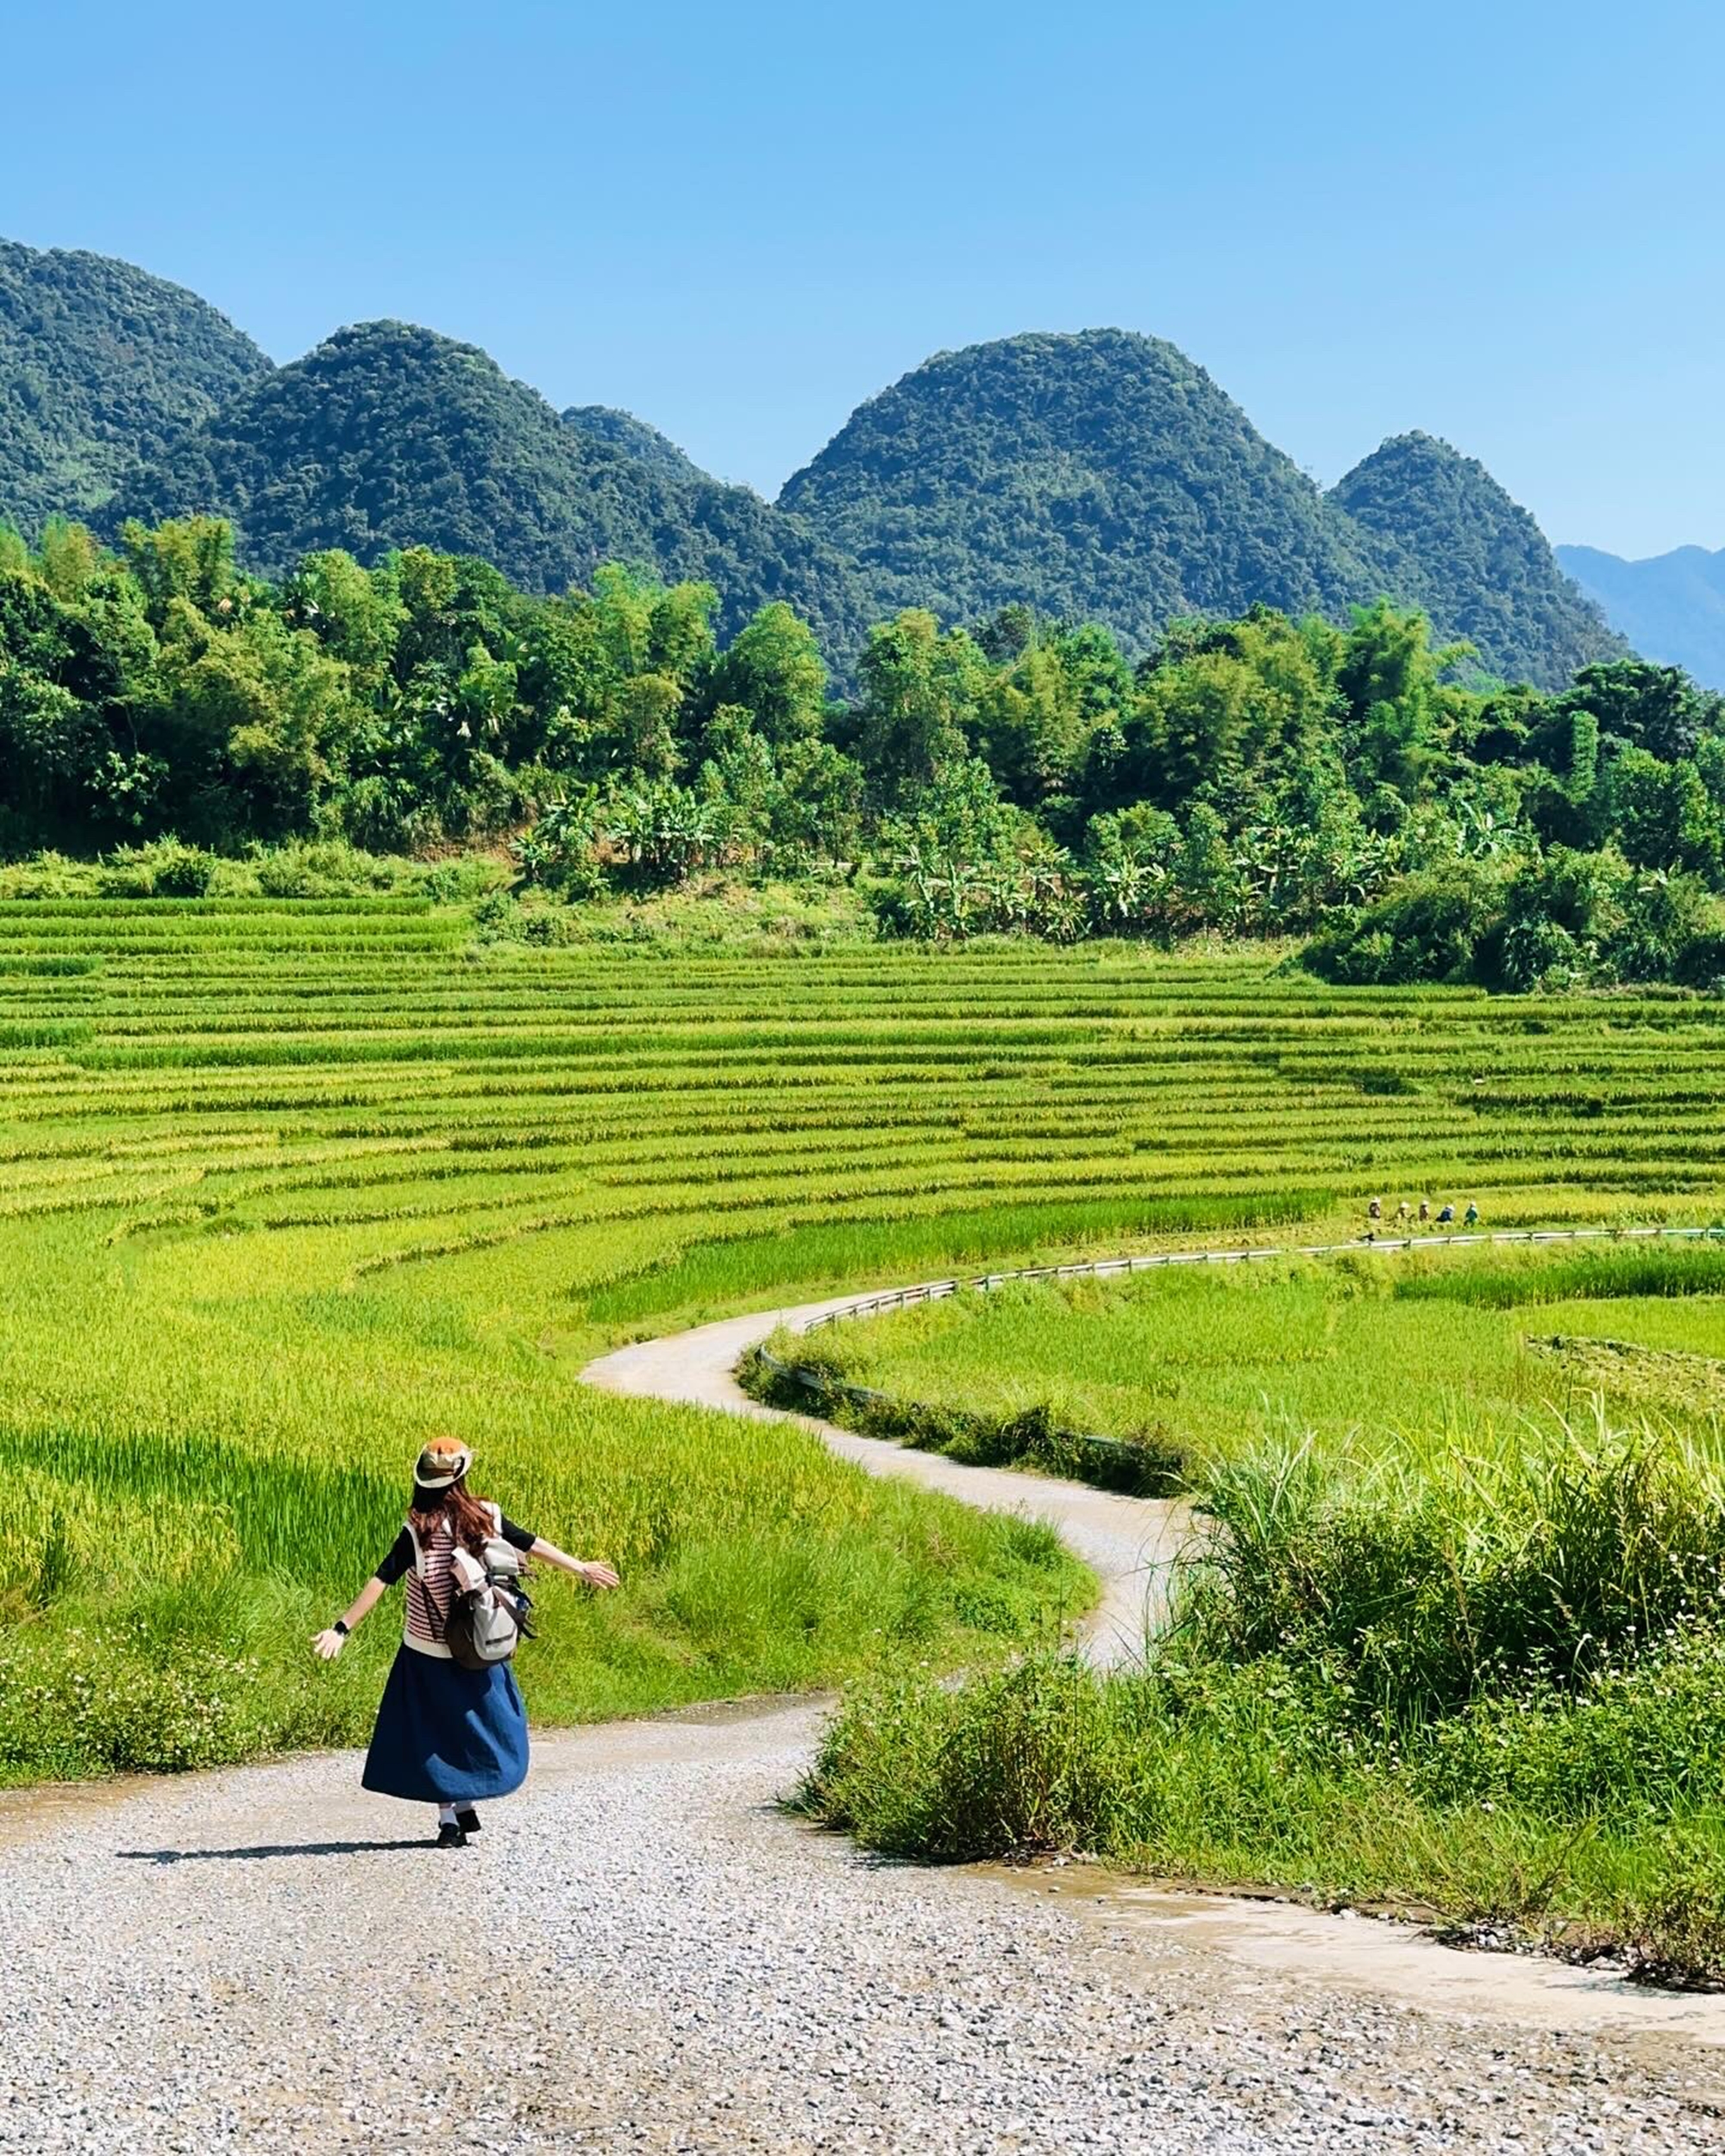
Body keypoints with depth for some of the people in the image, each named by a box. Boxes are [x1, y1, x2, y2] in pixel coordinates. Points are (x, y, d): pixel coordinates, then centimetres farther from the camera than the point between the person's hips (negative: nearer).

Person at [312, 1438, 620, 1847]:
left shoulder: (418, 1531, -12)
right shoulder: (487, 1518, -4)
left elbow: (379, 1582, -18)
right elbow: (534, 1545, 6)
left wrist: (341, 1628, -17)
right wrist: (582, 1569, 19)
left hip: (428, 1652, -3)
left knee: (435, 1732, 8)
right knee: (479, 1724, 20)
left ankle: (449, 1818, 5)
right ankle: (465, 1804, 19)